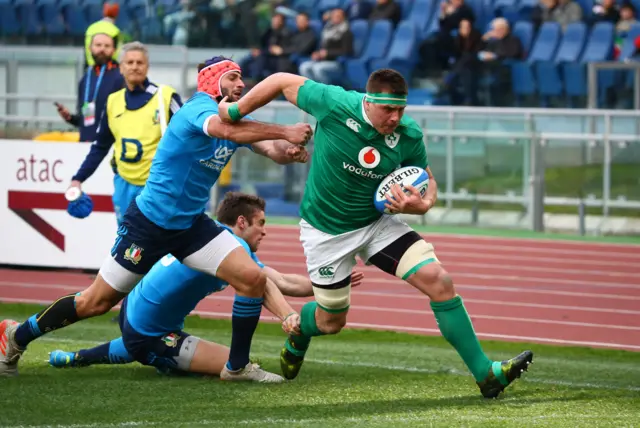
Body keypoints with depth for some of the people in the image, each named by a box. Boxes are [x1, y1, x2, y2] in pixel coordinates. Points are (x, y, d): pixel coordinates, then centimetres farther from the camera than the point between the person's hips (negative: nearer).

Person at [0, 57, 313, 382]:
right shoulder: (199, 108, -20)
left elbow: (271, 149, -4)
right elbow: (226, 129, -41)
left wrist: (289, 151, -27)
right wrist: (284, 132, -40)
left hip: (191, 225, 7)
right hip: (149, 222, -7)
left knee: (253, 279, -9)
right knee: (96, 302, 1)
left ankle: (237, 367, 5)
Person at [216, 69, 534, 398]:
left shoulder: (409, 135, -17)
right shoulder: (334, 105, -26)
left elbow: (427, 182, 0)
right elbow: (283, 82, -11)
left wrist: (421, 204, -24)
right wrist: (235, 111, 0)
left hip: (377, 222, 2)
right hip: (326, 231, -2)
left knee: (439, 282, -15)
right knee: (331, 321, 9)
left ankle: (485, 373, -10)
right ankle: (298, 336, 49)